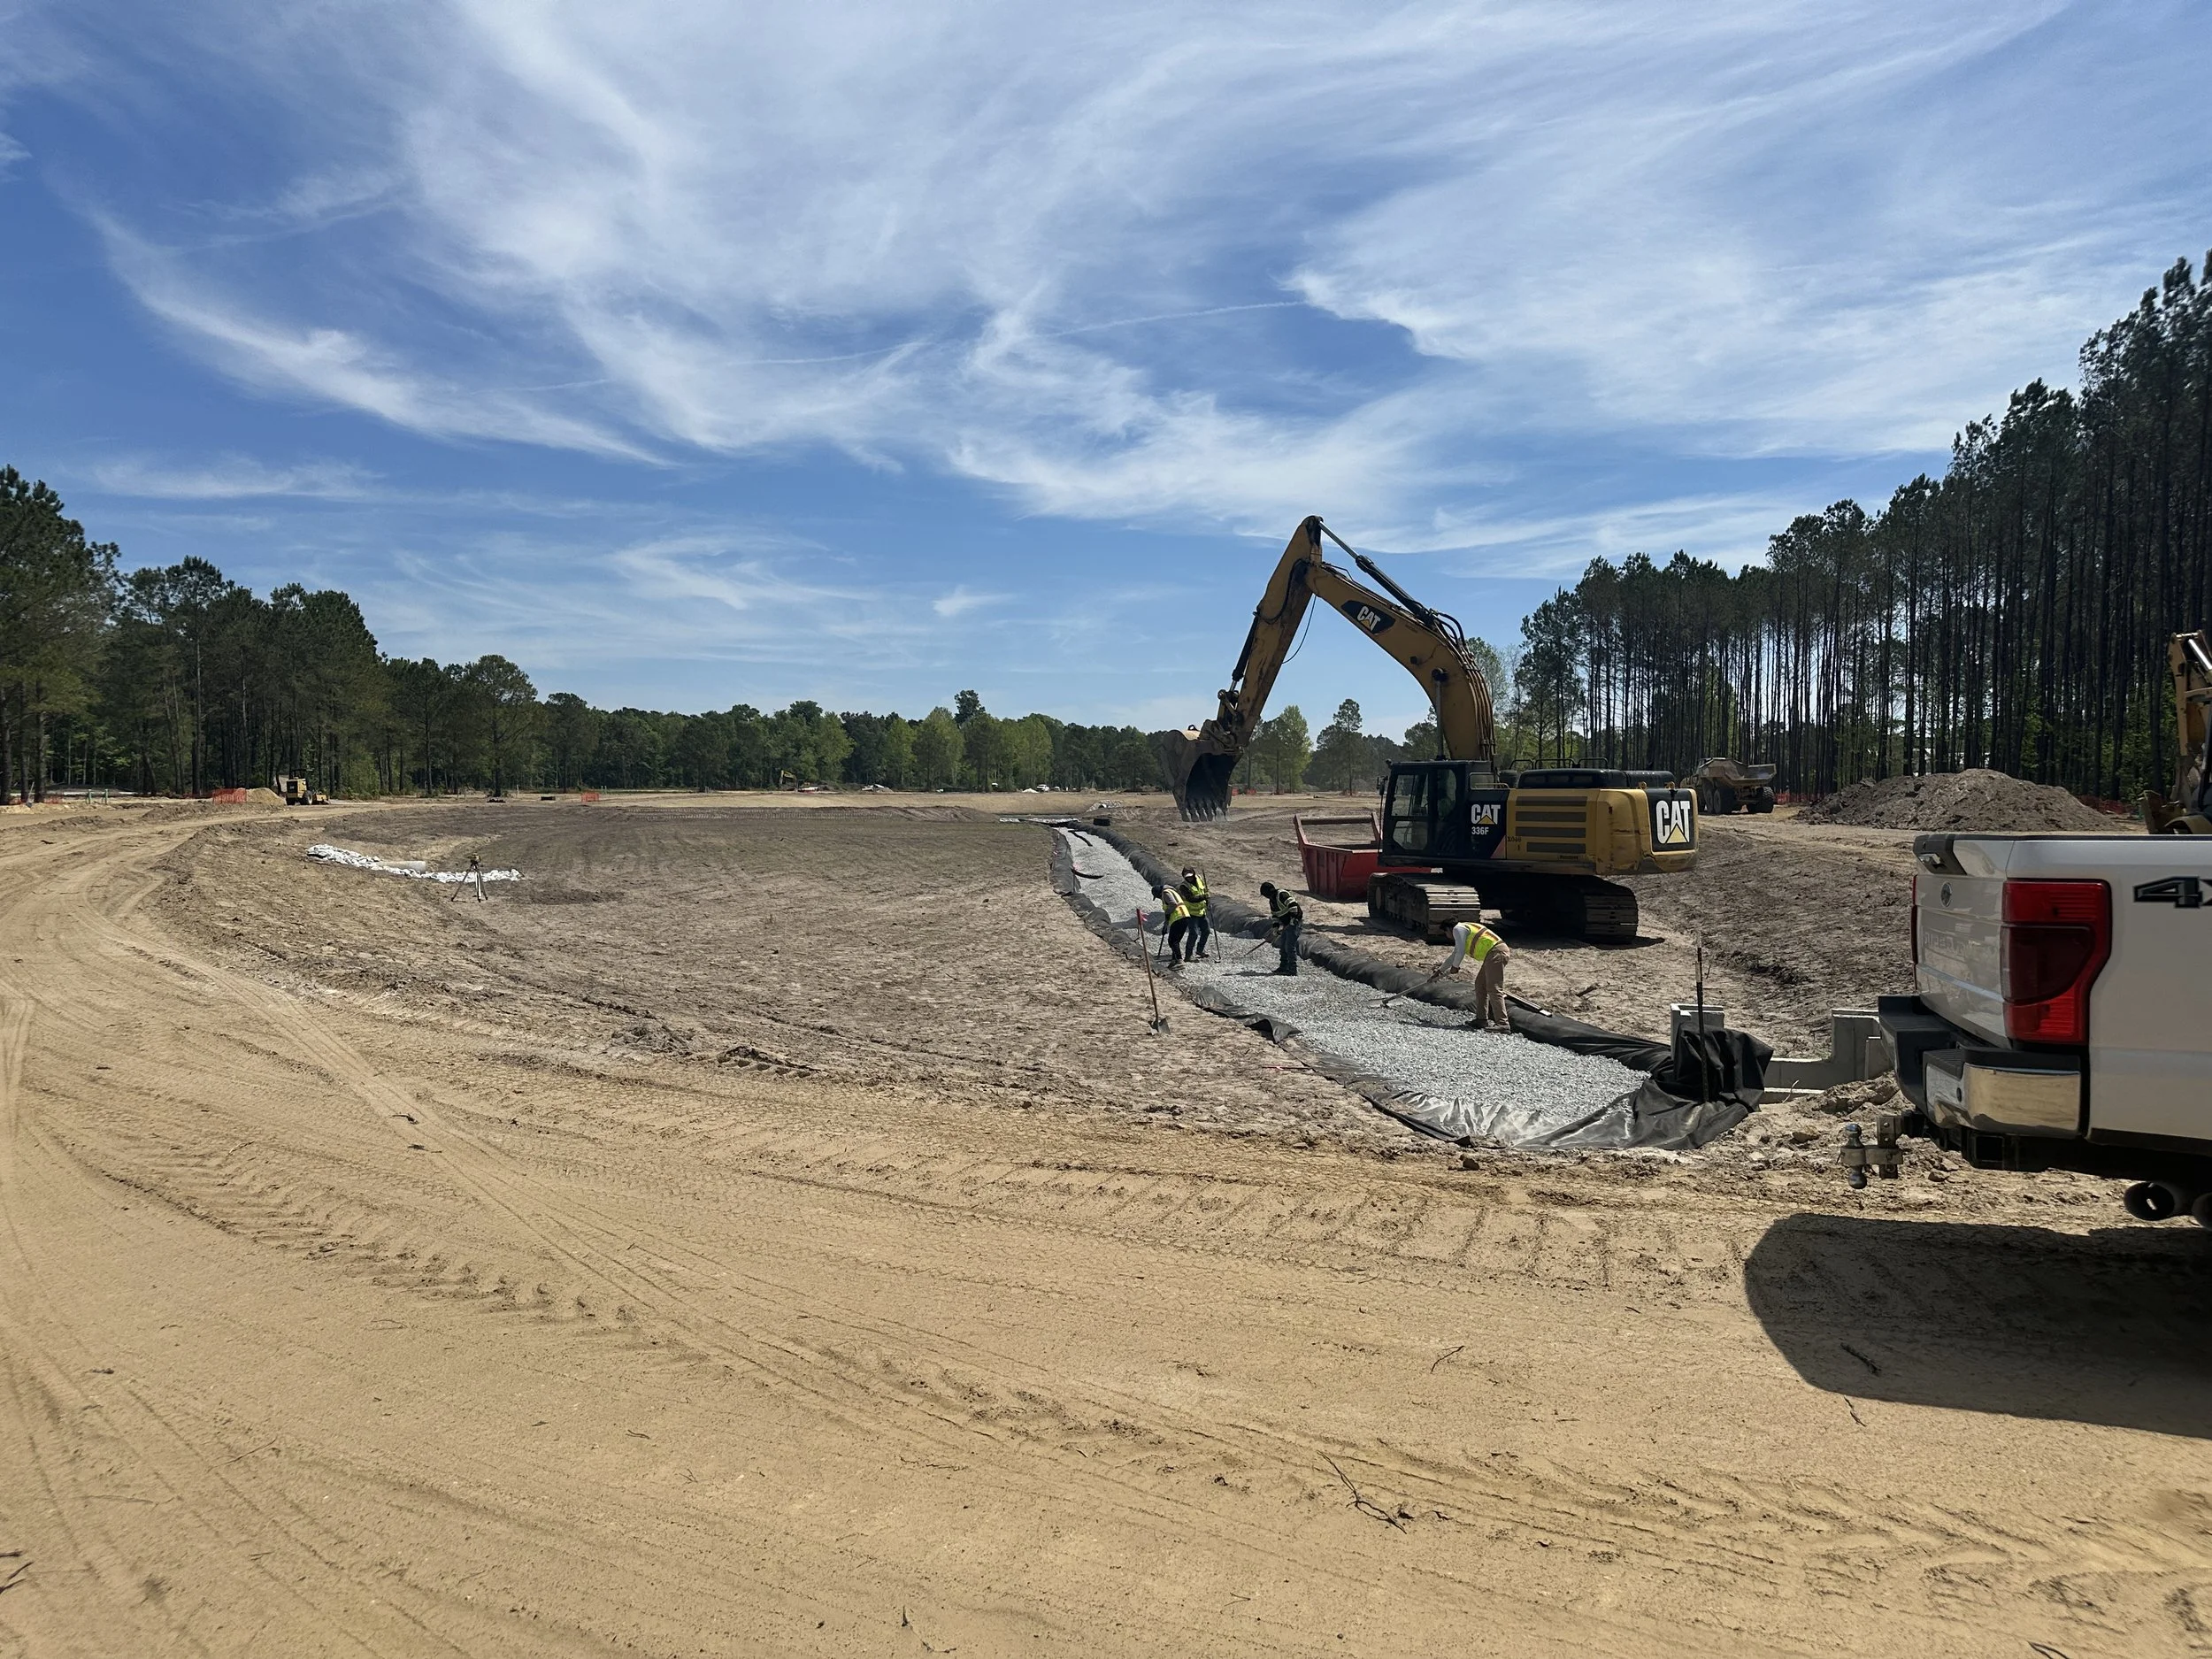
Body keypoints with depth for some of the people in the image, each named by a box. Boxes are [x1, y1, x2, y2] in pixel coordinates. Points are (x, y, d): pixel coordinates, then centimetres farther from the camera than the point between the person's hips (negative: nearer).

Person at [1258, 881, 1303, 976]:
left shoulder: (1281, 895, -18)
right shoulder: (1272, 901, 13)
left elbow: (1293, 905, -25)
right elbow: (1275, 915, 17)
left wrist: (1293, 919, -24)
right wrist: (1275, 927, 6)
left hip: (1295, 922, -10)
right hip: (1287, 924, 10)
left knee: (1290, 946, -13)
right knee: (1283, 946, 14)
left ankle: (1293, 970, -11)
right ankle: (1284, 967, 25)